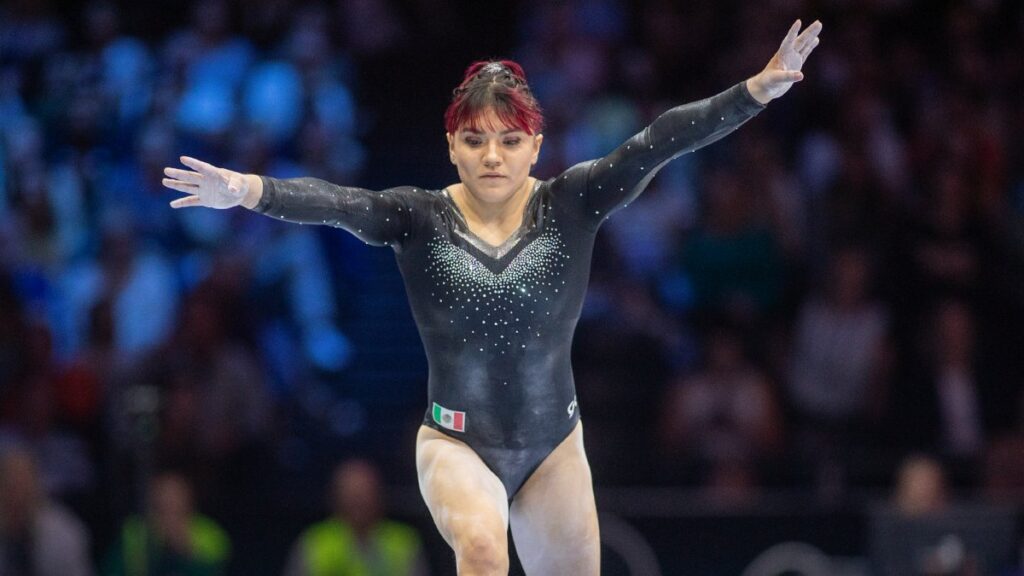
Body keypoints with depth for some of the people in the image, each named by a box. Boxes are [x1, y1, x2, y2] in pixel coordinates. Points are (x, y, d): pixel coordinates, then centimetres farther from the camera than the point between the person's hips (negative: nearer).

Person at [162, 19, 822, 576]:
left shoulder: (570, 206, -7)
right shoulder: (419, 219, -9)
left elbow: (656, 144, -18)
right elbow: (336, 202, -26)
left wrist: (758, 90, -29)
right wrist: (247, 191, -45)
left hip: (553, 446, 2)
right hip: (456, 443, -2)